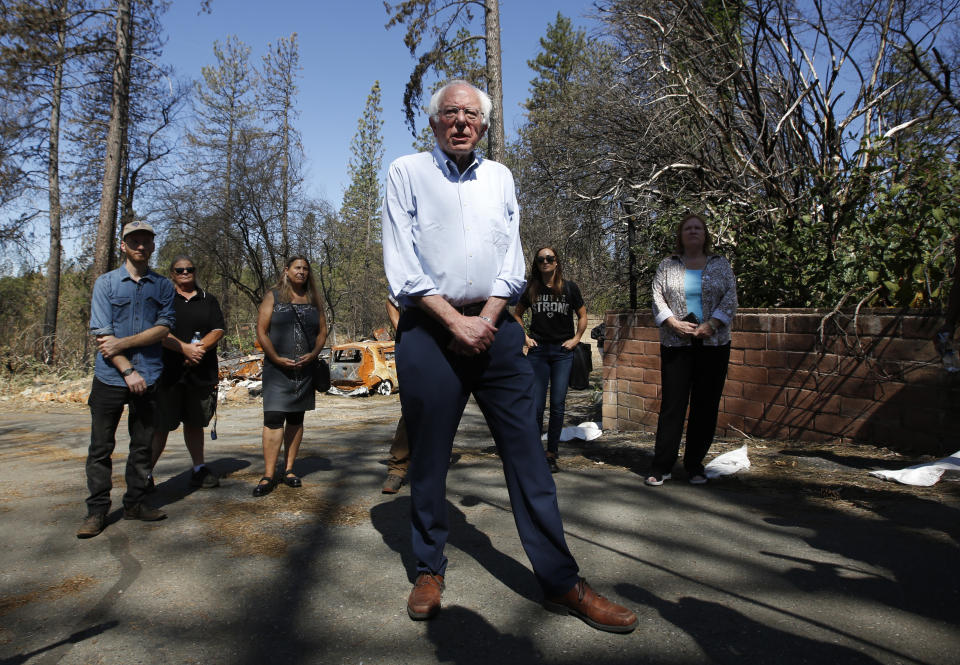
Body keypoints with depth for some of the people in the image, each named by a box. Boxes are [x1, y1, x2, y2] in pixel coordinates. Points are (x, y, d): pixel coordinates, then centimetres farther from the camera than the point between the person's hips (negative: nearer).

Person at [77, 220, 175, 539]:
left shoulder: (163, 286, 7)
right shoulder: (106, 282, 3)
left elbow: (163, 327, -4)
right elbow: (101, 333, -5)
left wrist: (123, 342, -14)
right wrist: (128, 371, -12)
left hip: (148, 377, 2)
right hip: (110, 377, -1)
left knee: (143, 445, 8)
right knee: (101, 446, 3)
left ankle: (135, 503, 20)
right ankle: (97, 510, 13)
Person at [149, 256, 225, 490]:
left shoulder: (208, 301, 15)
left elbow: (218, 330, 4)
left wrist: (201, 347, -14)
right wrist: (185, 348, -18)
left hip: (202, 373, 3)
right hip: (168, 372, -3)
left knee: (195, 423, 12)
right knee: (161, 425, -4)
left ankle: (199, 469, 21)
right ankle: (146, 473, 5)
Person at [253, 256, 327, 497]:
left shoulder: (314, 299, 13)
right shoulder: (273, 296, 4)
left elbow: (322, 331, 11)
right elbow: (261, 331, -2)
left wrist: (313, 354, -7)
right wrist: (277, 358, -13)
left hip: (305, 368, 3)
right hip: (277, 368, -3)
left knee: (296, 418, 8)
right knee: (273, 418, -11)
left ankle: (289, 469, 16)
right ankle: (269, 475, -8)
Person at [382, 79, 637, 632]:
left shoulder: (500, 178, 16)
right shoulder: (407, 172, 5)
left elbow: (511, 263, 10)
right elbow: (402, 267, -4)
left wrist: (486, 321, -6)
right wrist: (457, 323, -12)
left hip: (494, 327, 3)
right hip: (430, 329, -2)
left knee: (528, 452, 0)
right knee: (428, 458, 3)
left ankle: (562, 583, 7)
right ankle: (430, 572, 22)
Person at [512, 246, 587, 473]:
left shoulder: (569, 287, 3)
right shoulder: (531, 289, 5)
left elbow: (582, 316, 13)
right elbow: (517, 314, 18)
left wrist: (575, 339, 3)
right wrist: (525, 338, 8)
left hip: (562, 352, 0)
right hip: (537, 351, 1)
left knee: (558, 404, 0)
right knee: (537, 405, -1)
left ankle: (552, 454, 9)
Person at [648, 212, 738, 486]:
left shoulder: (721, 265, 11)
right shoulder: (667, 265, 10)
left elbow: (730, 298, 2)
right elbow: (657, 299, 3)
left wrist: (711, 325, -12)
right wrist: (674, 323, -12)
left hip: (713, 343, 1)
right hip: (676, 344, -1)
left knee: (706, 405, 2)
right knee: (672, 404, -3)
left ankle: (694, 464, 14)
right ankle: (661, 466, 4)